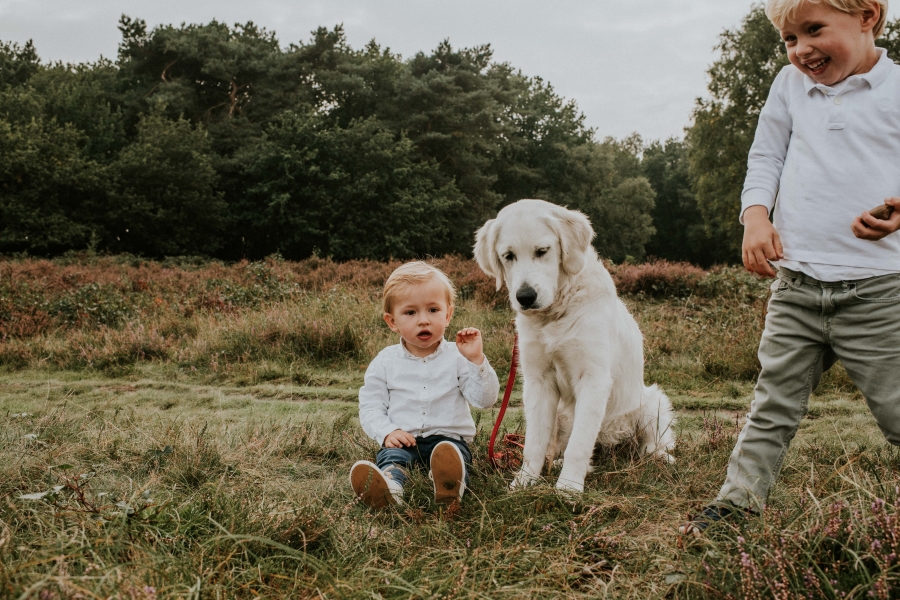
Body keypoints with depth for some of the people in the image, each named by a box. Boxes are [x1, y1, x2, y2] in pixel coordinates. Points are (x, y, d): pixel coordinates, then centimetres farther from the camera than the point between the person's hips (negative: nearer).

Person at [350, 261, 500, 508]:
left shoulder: (457, 357, 4)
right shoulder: (385, 362, 7)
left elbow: (485, 399, -3)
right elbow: (370, 406, 5)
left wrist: (476, 360, -16)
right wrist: (387, 432, -14)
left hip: (449, 437, -1)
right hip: (403, 440, 1)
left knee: (454, 452, -32)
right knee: (392, 455, -31)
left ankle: (450, 486, -66)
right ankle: (388, 485, -63)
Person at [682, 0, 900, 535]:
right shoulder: (790, 84, 11)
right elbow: (765, 160, 14)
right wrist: (757, 217, -4)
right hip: (795, 286, 4)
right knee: (773, 405, 13)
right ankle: (738, 500, 22)